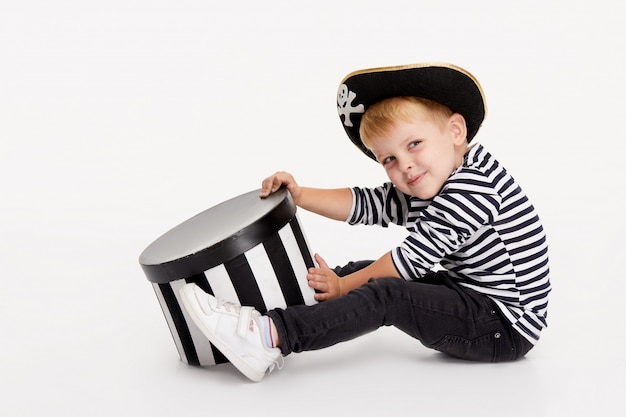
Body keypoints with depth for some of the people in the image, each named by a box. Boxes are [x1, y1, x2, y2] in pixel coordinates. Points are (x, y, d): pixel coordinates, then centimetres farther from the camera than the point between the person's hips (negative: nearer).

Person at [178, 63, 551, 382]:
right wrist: (300, 196, 0)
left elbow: (411, 259, -19)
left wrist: (343, 286, -9)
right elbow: (367, 204, 9)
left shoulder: (472, 187, -21)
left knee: (385, 294, -25)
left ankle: (269, 338, -29)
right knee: (367, 271, 8)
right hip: (468, 294, 10)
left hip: (505, 326, -10)